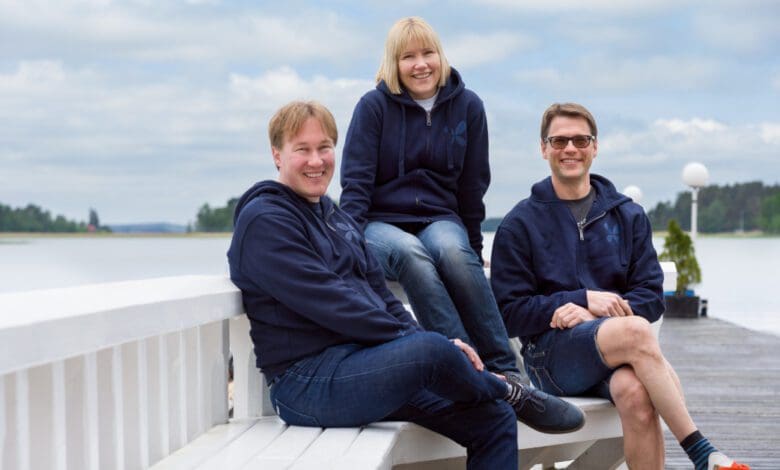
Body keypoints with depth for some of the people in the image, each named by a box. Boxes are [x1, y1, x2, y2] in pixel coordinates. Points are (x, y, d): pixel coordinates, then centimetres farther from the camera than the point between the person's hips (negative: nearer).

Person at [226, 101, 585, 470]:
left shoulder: (337, 219, 21)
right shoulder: (265, 221, -8)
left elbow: (380, 297, 17)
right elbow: (329, 304, -18)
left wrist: (425, 341, -2)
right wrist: (416, 341, -17)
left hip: (362, 362, 9)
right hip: (307, 381, -9)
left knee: (495, 420, -3)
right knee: (431, 350, -30)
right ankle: (510, 393, 1)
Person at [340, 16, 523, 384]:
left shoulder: (468, 106, 6)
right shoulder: (374, 105, 0)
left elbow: (473, 184, 12)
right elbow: (355, 183, -3)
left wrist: (474, 248, 15)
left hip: (440, 219, 2)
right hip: (380, 221, -1)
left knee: (453, 252, -35)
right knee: (411, 254, -37)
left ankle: (505, 370, -37)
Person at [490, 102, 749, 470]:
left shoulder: (628, 216, 15)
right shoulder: (519, 225, 7)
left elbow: (651, 297, 7)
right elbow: (510, 312, 0)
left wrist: (589, 314, -12)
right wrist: (584, 300, -12)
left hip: (617, 351, 3)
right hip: (550, 351, -2)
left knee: (635, 392, -36)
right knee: (635, 330, -34)